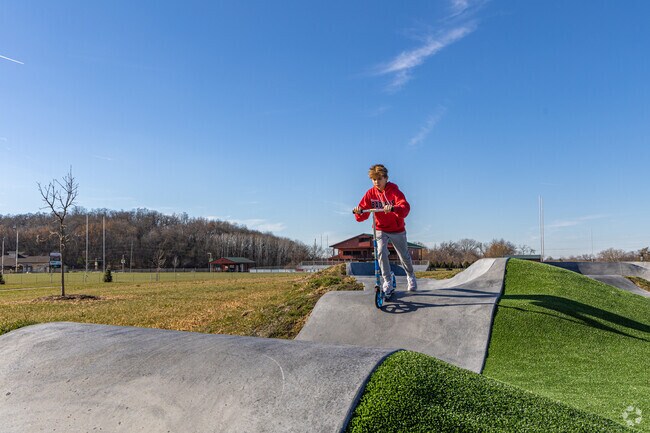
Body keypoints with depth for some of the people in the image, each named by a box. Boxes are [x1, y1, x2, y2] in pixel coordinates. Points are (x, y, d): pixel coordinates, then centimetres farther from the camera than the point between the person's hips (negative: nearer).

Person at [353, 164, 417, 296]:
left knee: (404, 256, 10)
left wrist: (392, 209, -55)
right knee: (381, 252, -20)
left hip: (397, 229, -2)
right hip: (380, 229, 2)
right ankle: (388, 282, -6)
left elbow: (405, 207, -35)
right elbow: (363, 215, -11)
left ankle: (411, 276, 40)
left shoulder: (394, 191, -19)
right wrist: (358, 212, -35)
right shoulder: (370, 193, -9)